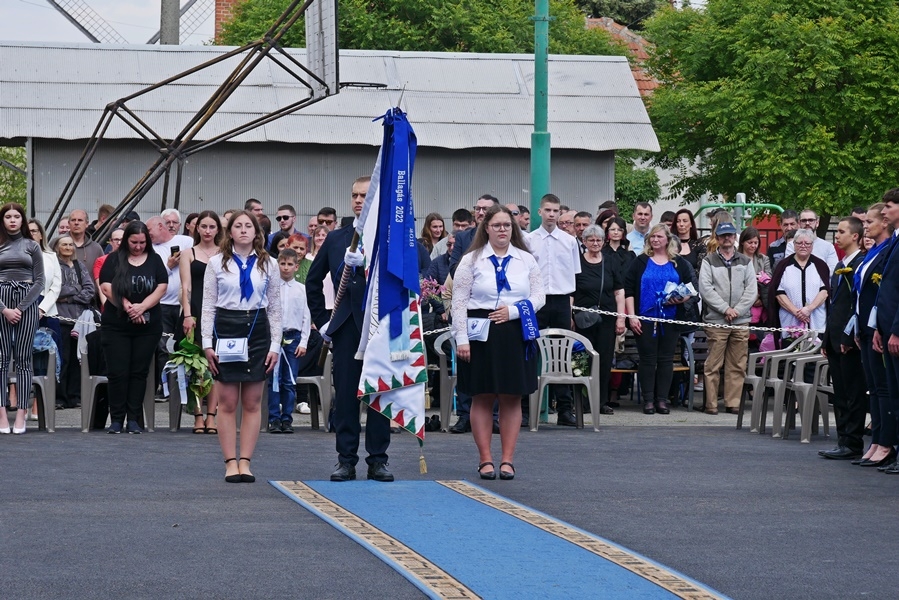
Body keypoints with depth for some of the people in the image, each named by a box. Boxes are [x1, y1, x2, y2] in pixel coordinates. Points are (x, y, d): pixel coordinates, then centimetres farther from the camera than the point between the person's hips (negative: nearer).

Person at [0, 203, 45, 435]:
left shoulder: (32, 246, 9)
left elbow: (39, 281, 5)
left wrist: (21, 308, -6)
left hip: (27, 302, 0)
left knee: (23, 359, -1)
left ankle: (21, 416, -3)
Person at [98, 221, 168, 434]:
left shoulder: (155, 260, 8)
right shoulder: (114, 260, 3)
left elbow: (161, 288, 0)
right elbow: (106, 288, -5)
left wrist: (141, 307, -14)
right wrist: (127, 307, -15)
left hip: (148, 326, 1)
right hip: (116, 325, -1)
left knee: (139, 372, 3)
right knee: (117, 372, -3)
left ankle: (134, 419, 7)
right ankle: (116, 419, 3)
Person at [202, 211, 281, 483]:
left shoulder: (268, 264, 7)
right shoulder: (217, 263, 3)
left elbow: (275, 307, 9)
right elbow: (208, 305, 3)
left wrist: (275, 345, 2)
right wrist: (207, 344, -4)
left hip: (257, 331, 1)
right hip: (225, 328, -1)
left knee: (252, 403, 2)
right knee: (227, 402, -1)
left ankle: (245, 462, 7)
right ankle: (231, 463, 4)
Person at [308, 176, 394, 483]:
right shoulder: (336, 239, 12)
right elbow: (313, 279, 20)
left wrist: (364, 262, -26)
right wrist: (321, 318, 12)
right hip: (346, 327, 3)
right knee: (345, 394, 3)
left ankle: (378, 459, 11)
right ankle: (346, 460, 9)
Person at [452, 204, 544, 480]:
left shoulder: (527, 260, 10)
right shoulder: (471, 260, 3)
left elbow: (539, 296, 7)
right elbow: (459, 301, -1)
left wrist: (513, 310, -10)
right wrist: (461, 338, -10)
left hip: (516, 334, 2)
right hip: (481, 334, -2)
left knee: (512, 397, 3)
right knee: (482, 397, 0)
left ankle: (508, 459, 7)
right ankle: (485, 459, 6)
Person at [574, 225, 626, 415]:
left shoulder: (610, 264, 9)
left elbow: (619, 292, 9)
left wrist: (621, 317, 1)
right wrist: (570, 317, -7)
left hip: (607, 319, 2)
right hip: (584, 319, -2)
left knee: (605, 359, 3)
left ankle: (602, 401, 10)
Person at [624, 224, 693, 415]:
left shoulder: (679, 263, 9)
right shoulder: (640, 262, 4)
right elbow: (628, 289, 0)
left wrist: (682, 298, -13)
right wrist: (631, 316, -9)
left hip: (670, 319, 2)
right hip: (645, 318, -1)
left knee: (666, 359, 3)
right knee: (647, 359, 0)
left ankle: (662, 399, 9)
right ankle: (648, 400, 5)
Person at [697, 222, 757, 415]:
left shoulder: (746, 262, 12)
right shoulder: (709, 261, 6)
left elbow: (752, 290, 5)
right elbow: (705, 288, -5)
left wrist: (737, 310, -8)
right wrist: (725, 309, -12)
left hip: (741, 321, 2)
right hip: (716, 320, -2)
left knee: (737, 366, 3)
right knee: (713, 365, -4)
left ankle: (733, 402, 9)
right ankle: (711, 404, 0)